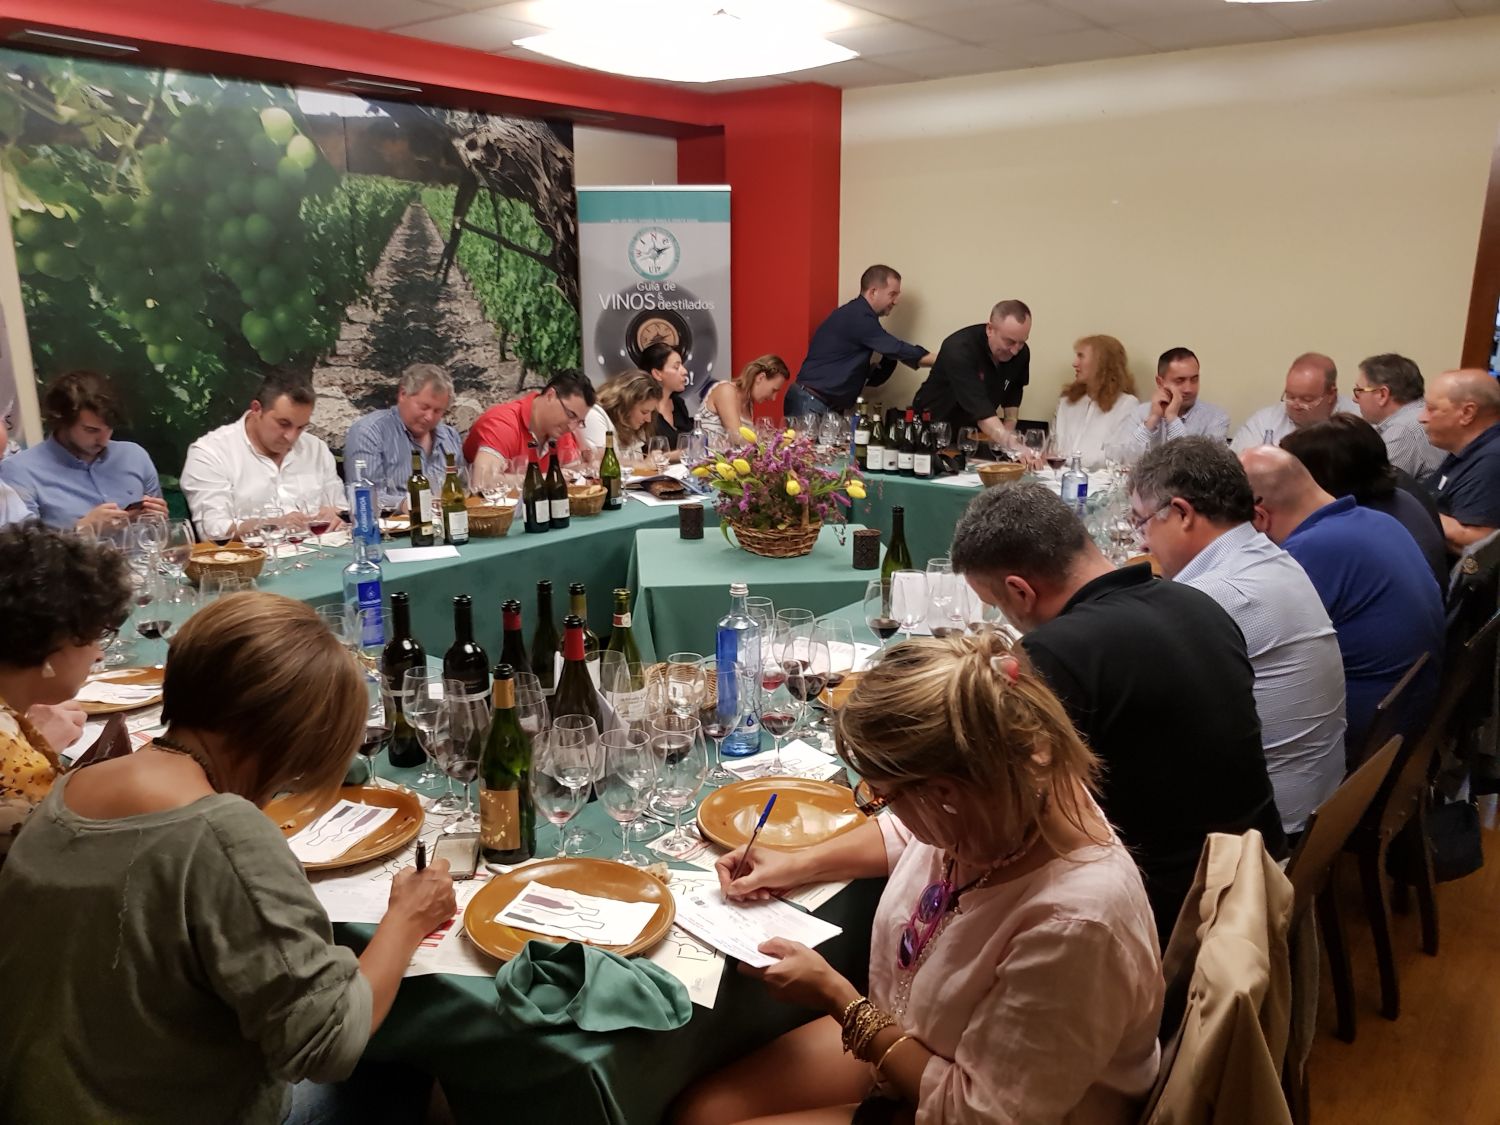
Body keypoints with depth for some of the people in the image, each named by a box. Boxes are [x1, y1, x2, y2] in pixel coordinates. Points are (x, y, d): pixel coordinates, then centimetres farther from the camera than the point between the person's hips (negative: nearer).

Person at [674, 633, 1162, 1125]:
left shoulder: (1071, 925, -39)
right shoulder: (1000, 789, -18)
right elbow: (905, 836, 9)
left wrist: (836, 997, -19)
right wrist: (799, 864, 1)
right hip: (905, 1033, 6)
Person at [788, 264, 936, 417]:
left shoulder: (858, 316, 16)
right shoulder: (858, 317, -14)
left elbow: (869, 378, 18)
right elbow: (897, 349, -18)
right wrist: (942, 361, -13)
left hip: (826, 406, 10)